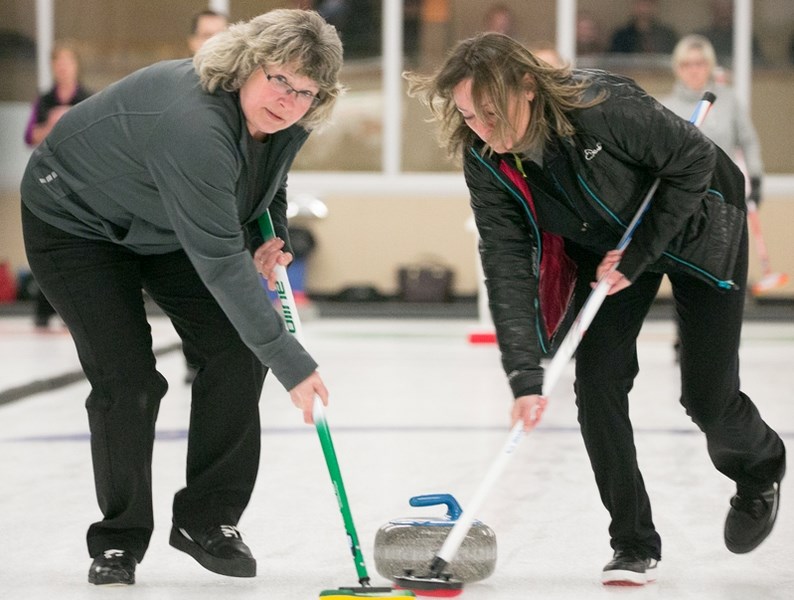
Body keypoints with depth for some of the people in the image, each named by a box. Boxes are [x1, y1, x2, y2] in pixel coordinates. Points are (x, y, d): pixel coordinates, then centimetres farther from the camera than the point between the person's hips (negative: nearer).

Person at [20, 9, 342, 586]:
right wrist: (293, 365, -38)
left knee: (238, 353, -6)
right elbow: (220, 263, -41)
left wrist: (273, 239, -8)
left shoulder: (287, 122, -16)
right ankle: (118, 541, 5)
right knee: (127, 380, -14)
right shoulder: (193, 125, -42)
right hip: (76, 219, -7)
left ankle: (207, 521, 7)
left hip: (166, 228, 7)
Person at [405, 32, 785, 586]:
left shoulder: (604, 104, -39)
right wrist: (525, 377, -32)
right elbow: (507, 266, -23)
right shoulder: (485, 161, -22)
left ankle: (760, 468, 33)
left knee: (708, 398, -3)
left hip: (694, 223, -4)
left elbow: (694, 161, -26)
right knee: (597, 380, -12)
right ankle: (634, 544, 1)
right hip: (605, 244, 4)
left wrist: (638, 253, -25)